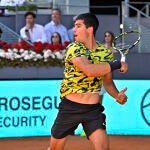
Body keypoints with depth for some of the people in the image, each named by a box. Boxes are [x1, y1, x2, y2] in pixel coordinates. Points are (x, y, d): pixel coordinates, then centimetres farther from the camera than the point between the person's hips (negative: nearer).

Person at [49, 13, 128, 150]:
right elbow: (89, 70, -29)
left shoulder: (106, 53, 2)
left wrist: (117, 95, -8)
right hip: (69, 107, -2)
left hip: (93, 109, 2)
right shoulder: (74, 48, -11)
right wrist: (117, 64, -23)